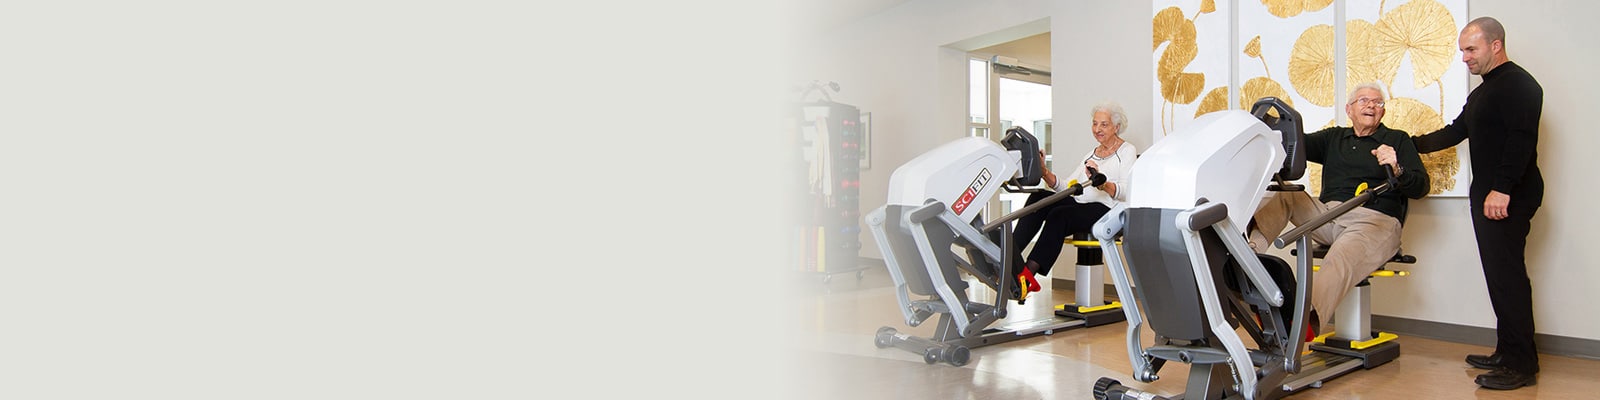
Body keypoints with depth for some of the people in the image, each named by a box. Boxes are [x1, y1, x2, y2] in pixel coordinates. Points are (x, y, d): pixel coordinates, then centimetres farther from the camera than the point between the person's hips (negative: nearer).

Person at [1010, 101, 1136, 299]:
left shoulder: (1127, 151, 7)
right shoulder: (1091, 154, 27)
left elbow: (1126, 192, -11)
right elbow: (1067, 186, 17)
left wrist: (1101, 183, -30)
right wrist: (1045, 173, 1)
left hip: (1107, 210, -7)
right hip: (1080, 204, 7)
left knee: (1059, 215, -34)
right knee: (1038, 197, -21)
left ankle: (1028, 273, -38)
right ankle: (1011, 254, -33)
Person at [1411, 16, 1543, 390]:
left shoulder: (1518, 84, -9)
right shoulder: (1482, 93, 22)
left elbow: (1521, 138, -19)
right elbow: (1454, 133, 28)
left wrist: (1502, 189, -25)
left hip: (1508, 199, -10)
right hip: (1486, 196, 10)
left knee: (1507, 275, -10)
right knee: (1499, 275, 10)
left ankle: (1521, 364, -6)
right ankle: (1507, 352, 16)